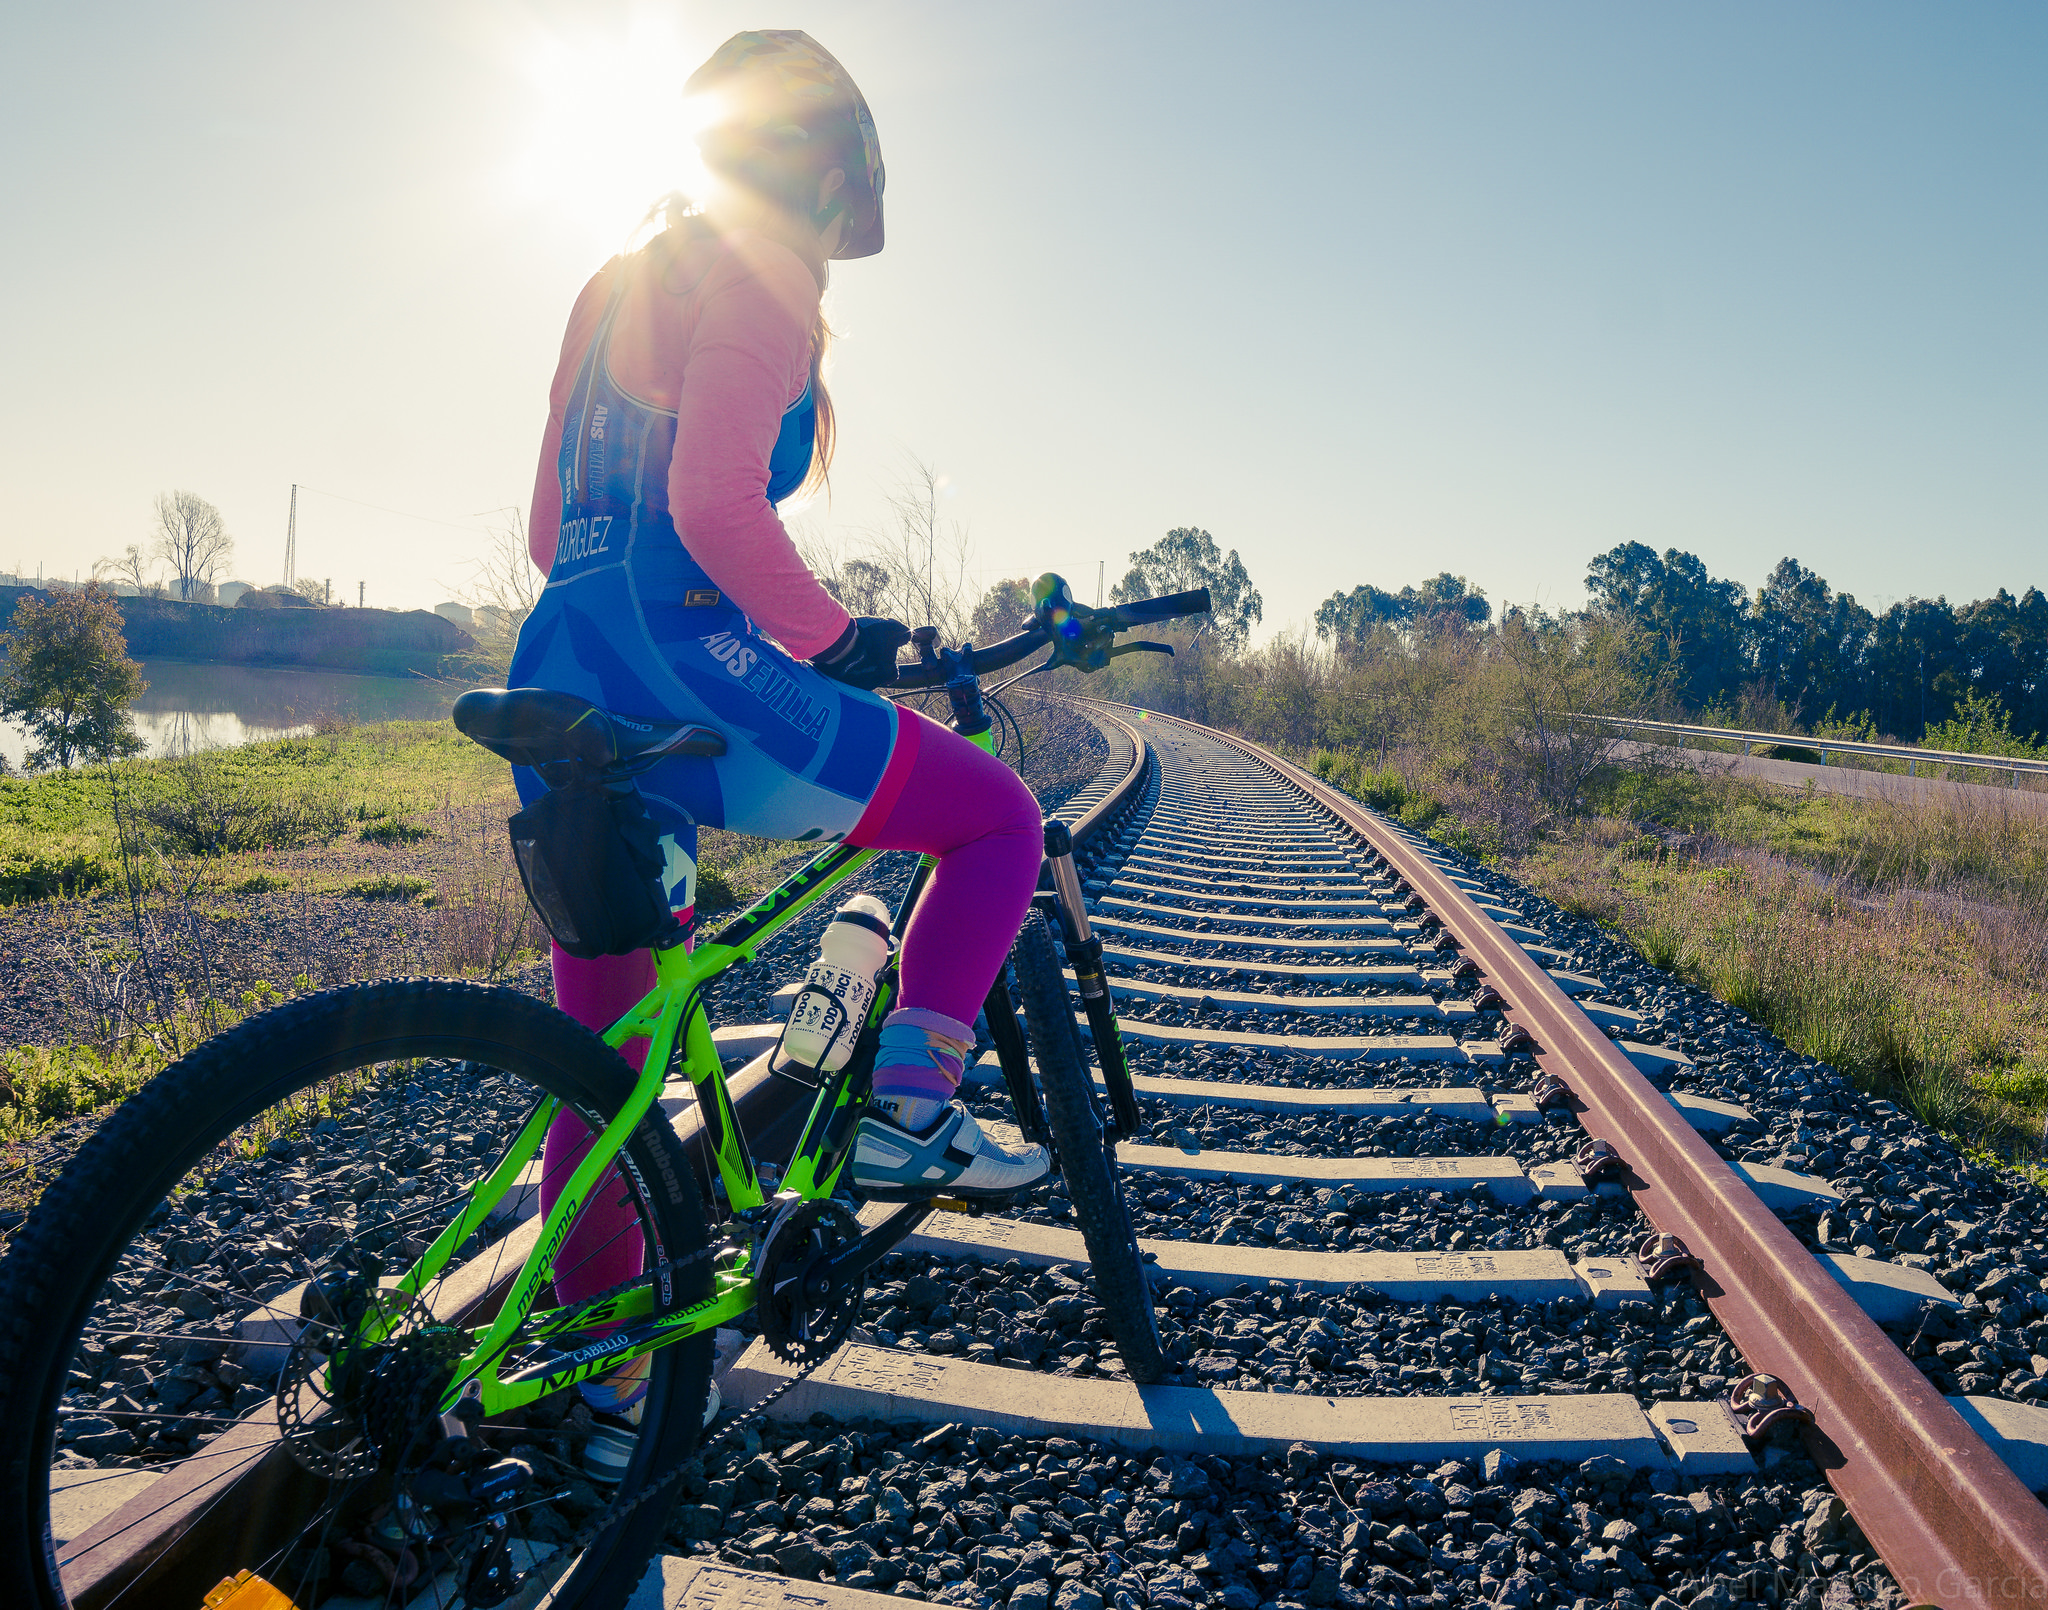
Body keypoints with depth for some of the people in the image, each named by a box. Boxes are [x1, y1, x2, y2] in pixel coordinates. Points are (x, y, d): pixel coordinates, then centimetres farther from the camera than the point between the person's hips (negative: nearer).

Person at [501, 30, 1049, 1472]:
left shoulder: (619, 288, 24)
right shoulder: (762, 282, -3)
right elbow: (716, 501, -19)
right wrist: (829, 635, -8)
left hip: (564, 686, 9)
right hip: (687, 674, -9)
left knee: (600, 1065, 14)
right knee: (1000, 819, 7)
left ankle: (600, 1379, 24)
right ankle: (904, 1109, -1)